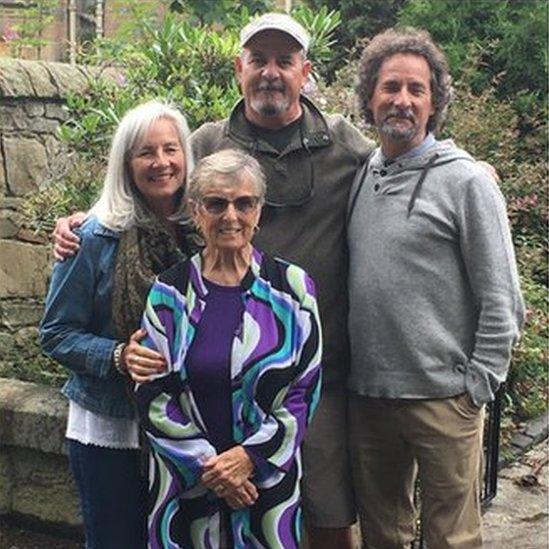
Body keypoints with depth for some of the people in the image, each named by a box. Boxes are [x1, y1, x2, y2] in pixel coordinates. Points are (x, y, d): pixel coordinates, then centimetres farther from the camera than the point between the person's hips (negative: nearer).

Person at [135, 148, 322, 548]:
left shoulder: (291, 287, -1)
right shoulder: (169, 292, 0)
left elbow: (305, 392, -2)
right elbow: (153, 396, -2)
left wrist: (249, 456, -11)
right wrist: (207, 464, -10)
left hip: (270, 479, 0)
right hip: (186, 482, 1)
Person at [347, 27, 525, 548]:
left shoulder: (466, 181, -7)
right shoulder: (356, 178, 8)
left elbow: (501, 301, -8)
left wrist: (477, 385, -11)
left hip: (442, 398, -4)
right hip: (365, 393, 5)